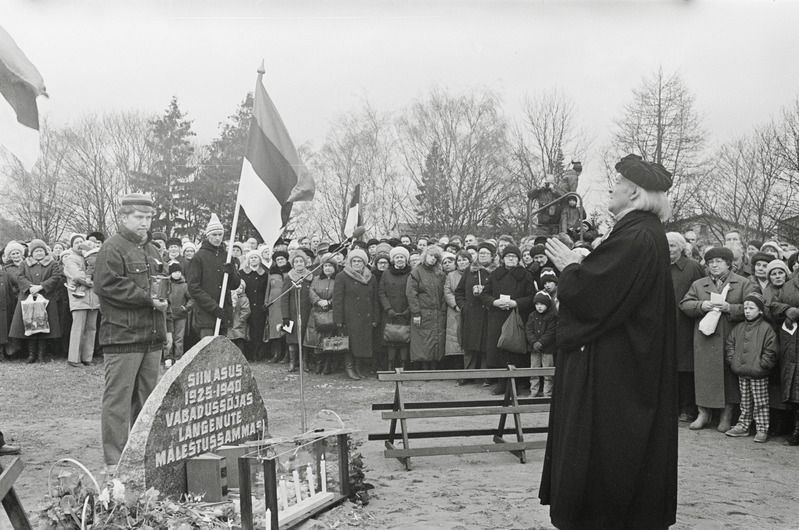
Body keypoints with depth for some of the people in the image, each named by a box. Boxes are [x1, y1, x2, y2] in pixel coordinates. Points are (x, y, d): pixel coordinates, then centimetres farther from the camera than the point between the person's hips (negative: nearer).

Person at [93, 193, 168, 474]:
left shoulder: (152, 250, 20)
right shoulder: (112, 249, -7)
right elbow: (107, 286, -18)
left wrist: (162, 297, 5)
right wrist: (147, 299, -18)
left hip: (152, 335, 8)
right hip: (122, 336, -8)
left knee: (147, 396, 13)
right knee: (118, 397, -6)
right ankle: (114, 461, -2)